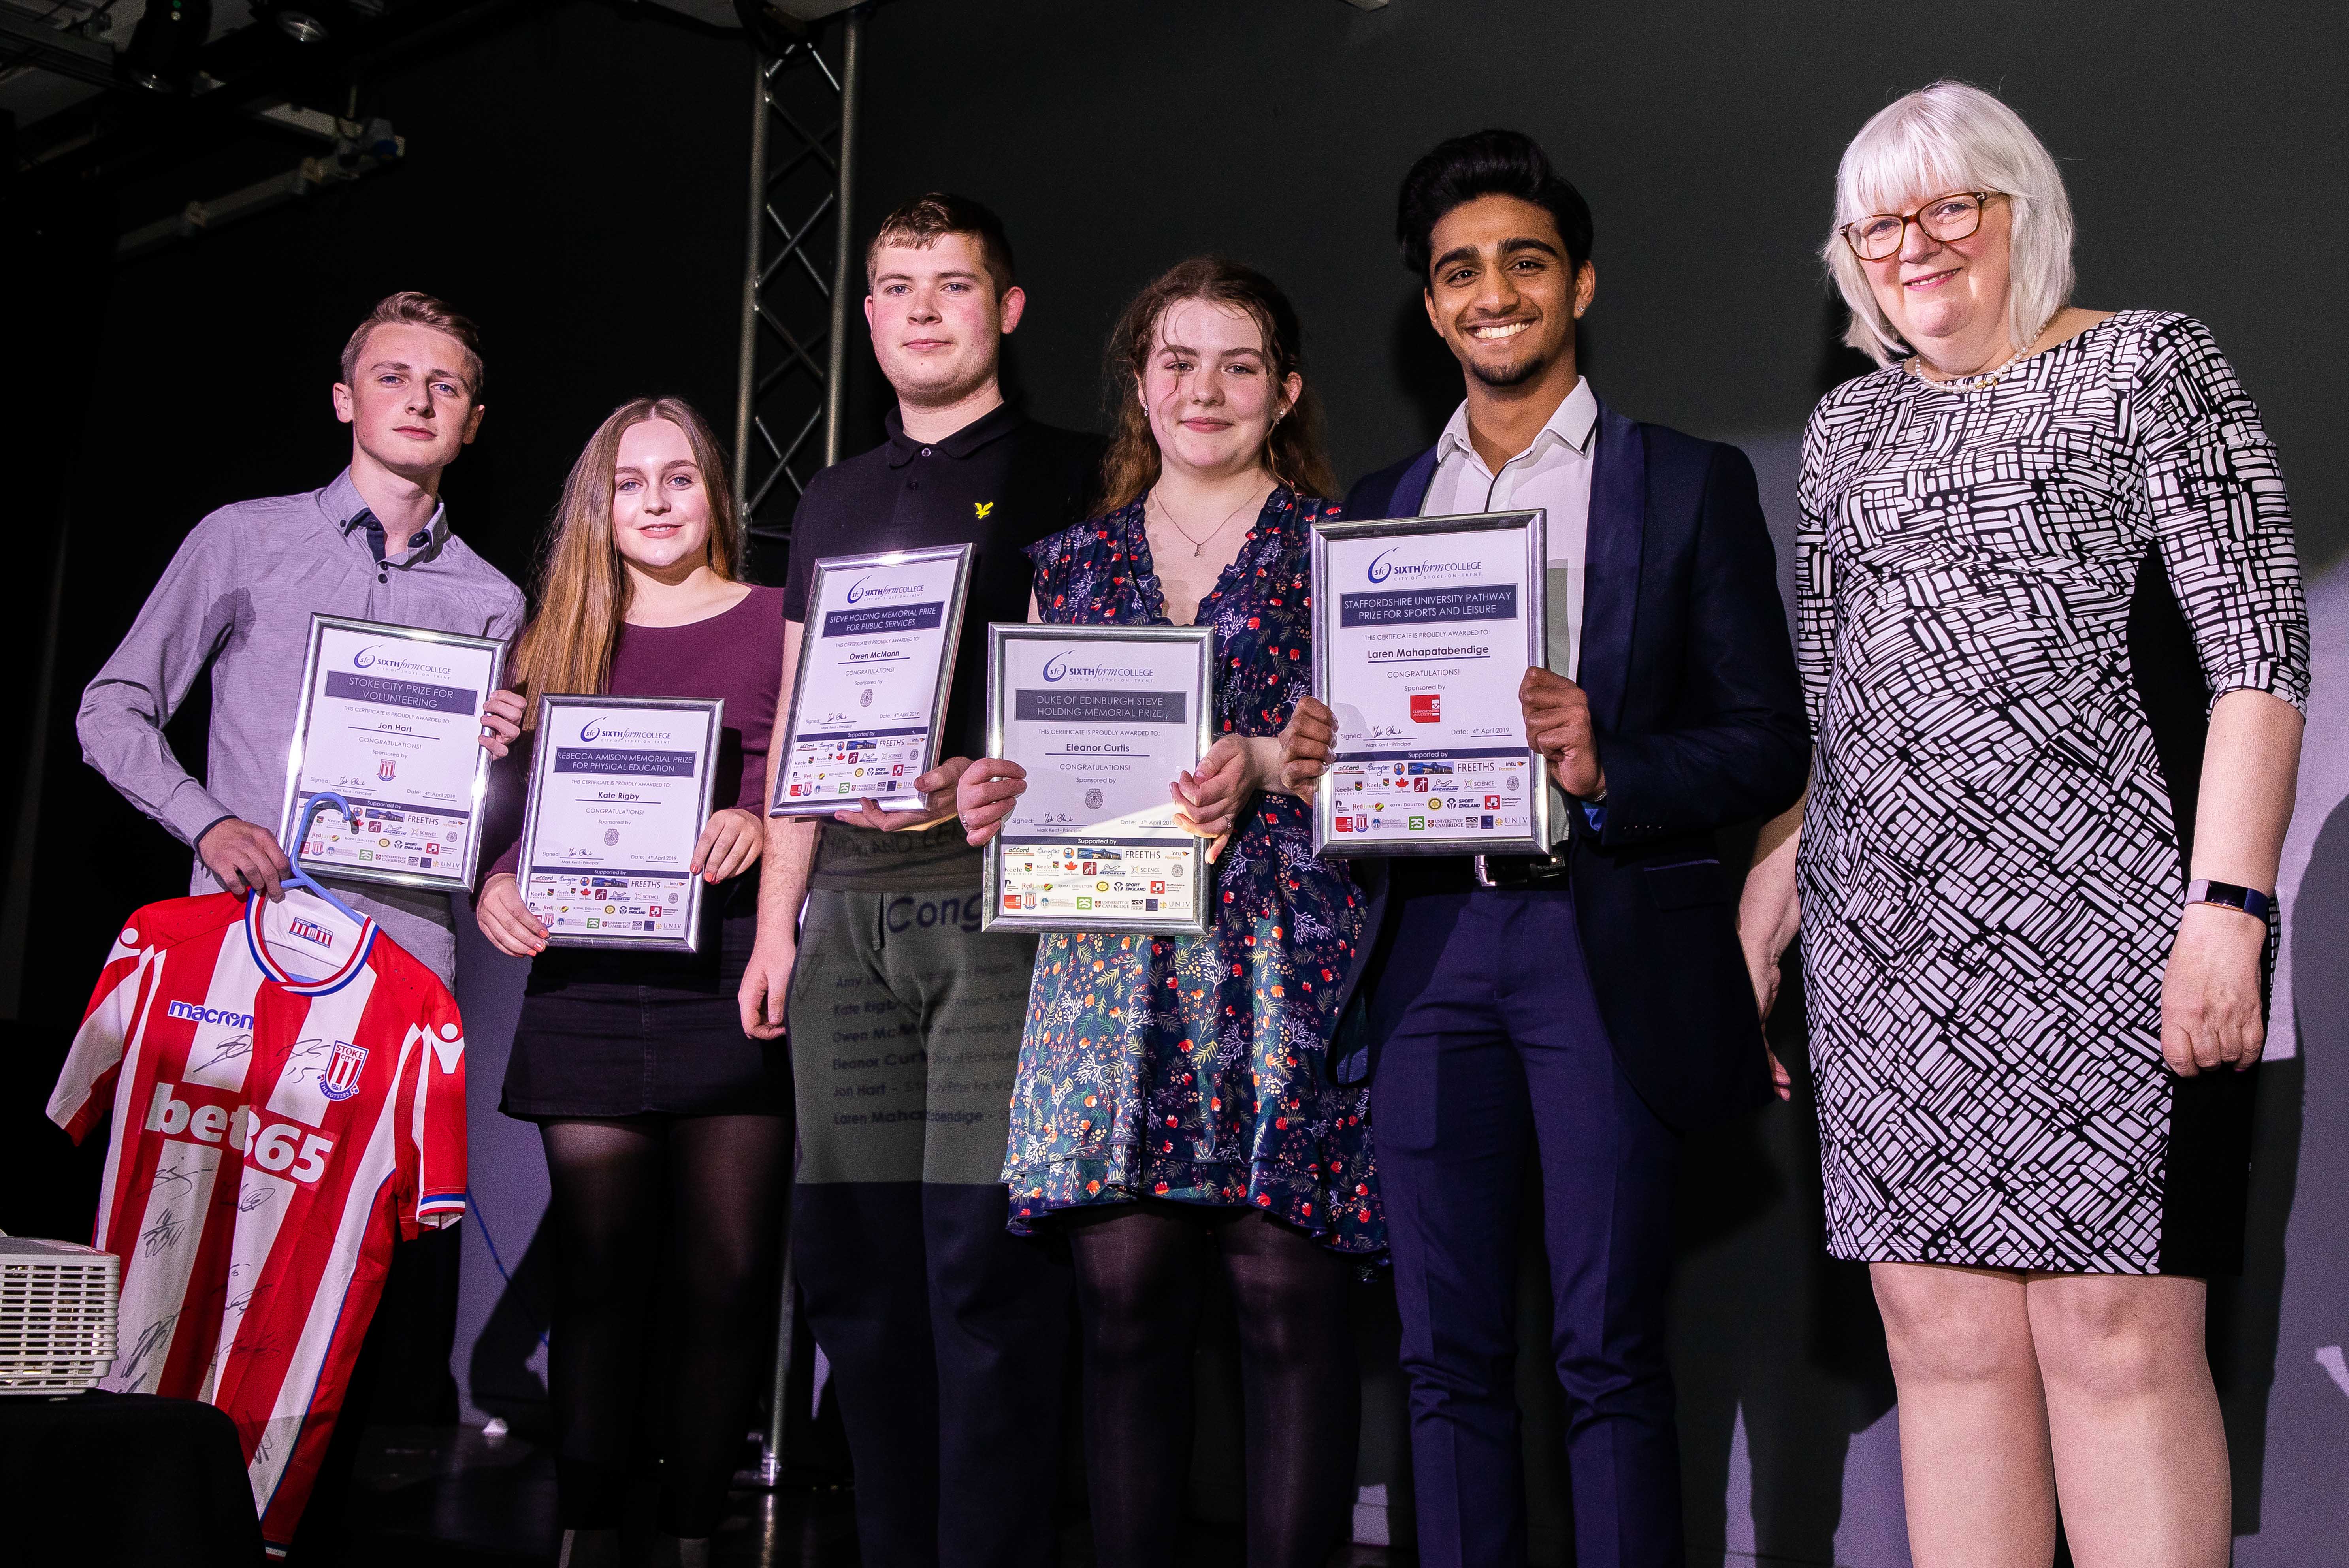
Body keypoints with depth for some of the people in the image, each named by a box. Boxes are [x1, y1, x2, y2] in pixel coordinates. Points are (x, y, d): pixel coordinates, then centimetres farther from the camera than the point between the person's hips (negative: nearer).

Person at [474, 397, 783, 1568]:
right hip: (587, 979, 2)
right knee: (599, 1267, 1)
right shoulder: (558, 638, 17)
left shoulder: (778, 624, 9)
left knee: (726, 1271, -4)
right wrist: (495, 884, -1)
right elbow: (520, 801, 17)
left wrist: (758, 826, -15)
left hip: (726, 975, -2)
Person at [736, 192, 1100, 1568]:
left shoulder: (1068, 479, 5)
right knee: (852, 1257, 5)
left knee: (983, 1254, -9)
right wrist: (776, 920, 15)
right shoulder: (836, 502, 23)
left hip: (997, 889, -5)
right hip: (848, 912, 6)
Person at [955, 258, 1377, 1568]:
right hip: (1110, 957, 3)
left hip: (1286, 962, -3)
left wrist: (1262, 765, -15)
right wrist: (1000, 794, 0)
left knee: (1288, 1295, -6)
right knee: (1123, 1289, 1)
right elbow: (1043, 759, 21)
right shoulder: (1076, 561, 19)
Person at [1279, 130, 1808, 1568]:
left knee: (1609, 1353, -3)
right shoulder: (1378, 507, 18)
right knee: (1449, 1354, 6)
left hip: (1607, 946, -3)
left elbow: (1770, 744, 0)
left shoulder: (1692, 483, 6)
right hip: (1429, 948, 4)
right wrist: (1316, 757, -3)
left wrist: (1605, 772, -17)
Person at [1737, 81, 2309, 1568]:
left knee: (2116, 1328, -7)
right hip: (1887, 928, 5)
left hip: (2099, 915, -5)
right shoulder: (1850, 425, 19)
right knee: (1939, 1320, 4)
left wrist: (2228, 906, -15)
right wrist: (1774, 880, 11)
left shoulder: (2151, 365, 3)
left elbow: (2260, 652, -5)